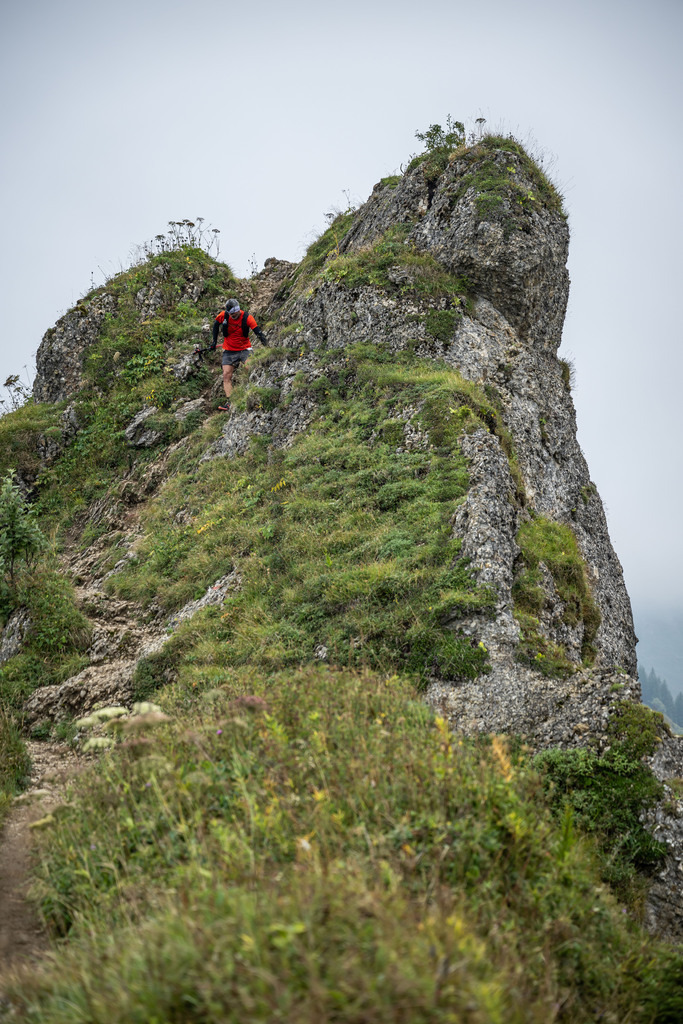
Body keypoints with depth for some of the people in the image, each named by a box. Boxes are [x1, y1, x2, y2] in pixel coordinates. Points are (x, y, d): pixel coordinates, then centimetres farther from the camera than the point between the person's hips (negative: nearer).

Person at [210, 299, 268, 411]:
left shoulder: (247, 317, -16)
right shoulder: (223, 315, -9)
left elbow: (259, 333, -19)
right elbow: (216, 324, 12)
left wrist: (267, 346, -31)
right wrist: (214, 341, 13)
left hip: (244, 349, -2)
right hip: (229, 351, 2)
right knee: (226, 375, -9)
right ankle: (229, 403, -13)